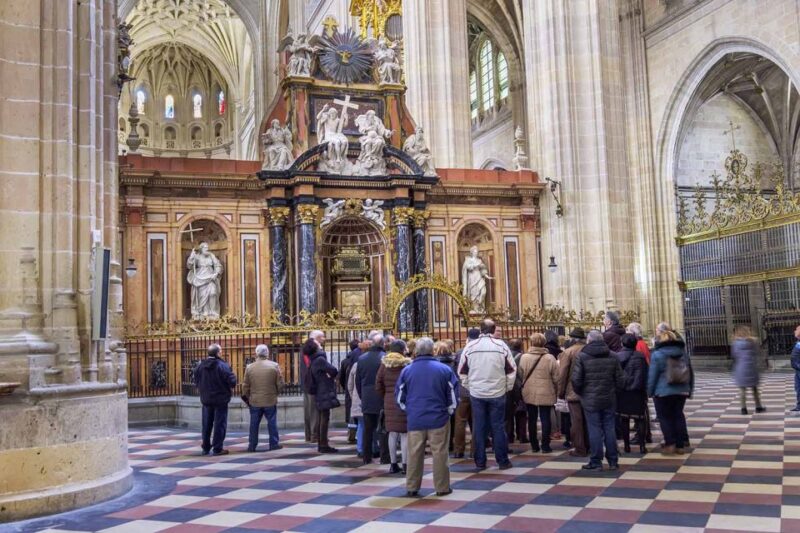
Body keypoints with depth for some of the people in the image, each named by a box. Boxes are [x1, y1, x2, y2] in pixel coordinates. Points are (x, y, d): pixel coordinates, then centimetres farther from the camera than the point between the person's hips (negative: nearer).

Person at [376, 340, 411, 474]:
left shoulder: (384, 364, 4)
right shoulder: (407, 364, -9)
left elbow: (378, 385, 6)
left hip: (389, 402, 4)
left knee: (393, 433, 10)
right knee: (405, 434, 0)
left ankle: (393, 464, 16)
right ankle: (405, 464, 1)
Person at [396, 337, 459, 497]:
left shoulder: (406, 370, 1)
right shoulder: (444, 369, -4)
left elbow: (400, 396, 7)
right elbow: (453, 394, 0)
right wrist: (448, 411, 14)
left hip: (415, 419, 2)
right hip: (438, 419, -2)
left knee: (414, 454, 8)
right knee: (439, 453, 5)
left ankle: (411, 487, 12)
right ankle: (442, 487, 10)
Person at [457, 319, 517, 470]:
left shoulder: (470, 347, -3)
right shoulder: (501, 346, -6)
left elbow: (462, 372, 4)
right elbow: (511, 370, -1)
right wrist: (507, 387, 13)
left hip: (476, 393, 1)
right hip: (497, 393, -1)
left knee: (479, 428, 7)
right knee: (498, 427, 6)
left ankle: (480, 462, 12)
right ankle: (502, 461, 11)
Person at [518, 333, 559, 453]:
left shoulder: (524, 357, -6)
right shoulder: (550, 358, -11)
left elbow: (520, 374, 0)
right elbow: (556, 378, -7)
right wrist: (556, 391, 9)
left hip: (529, 394, 2)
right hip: (546, 394, -2)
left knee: (532, 419, 12)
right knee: (545, 419, 6)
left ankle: (534, 445, 18)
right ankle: (545, 446, 7)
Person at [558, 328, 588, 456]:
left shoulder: (568, 352, -10)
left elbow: (562, 374, -10)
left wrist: (561, 392, 0)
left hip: (574, 392, -5)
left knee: (576, 421, 0)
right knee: (587, 420, 15)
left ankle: (580, 449, 3)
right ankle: (588, 446, 23)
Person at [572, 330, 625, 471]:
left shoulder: (582, 356, -8)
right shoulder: (612, 356, 4)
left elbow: (576, 380, -11)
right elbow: (620, 379, 4)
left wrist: (580, 393, 7)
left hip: (591, 400, -3)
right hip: (609, 399, 3)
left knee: (595, 430, 1)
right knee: (610, 429, 10)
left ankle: (596, 462, 5)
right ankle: (613, 461, 15)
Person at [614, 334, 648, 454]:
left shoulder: (617, 356, -2)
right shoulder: (640, 357, -2)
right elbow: (645, 375, -1)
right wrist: (645, 392, 3)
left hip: (622, 392, 0)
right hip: (637, 392, 0)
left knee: (624, 419, 7)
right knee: (639, 419, 5)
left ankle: (627, 445, 9)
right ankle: (642, 445, 3)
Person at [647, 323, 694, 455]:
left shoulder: (657, 354, -12)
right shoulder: (683, 352, 8)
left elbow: (652, 375, -11)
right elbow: (690, 373, 13)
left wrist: (650, 391, -1)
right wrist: (689, 389, 20)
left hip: (663, 392, -5)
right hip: (681, 390, 5)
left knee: (665, 417, 5)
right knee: (678, 415, 12)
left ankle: (670, 444, 0)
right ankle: (680, 444, 13)